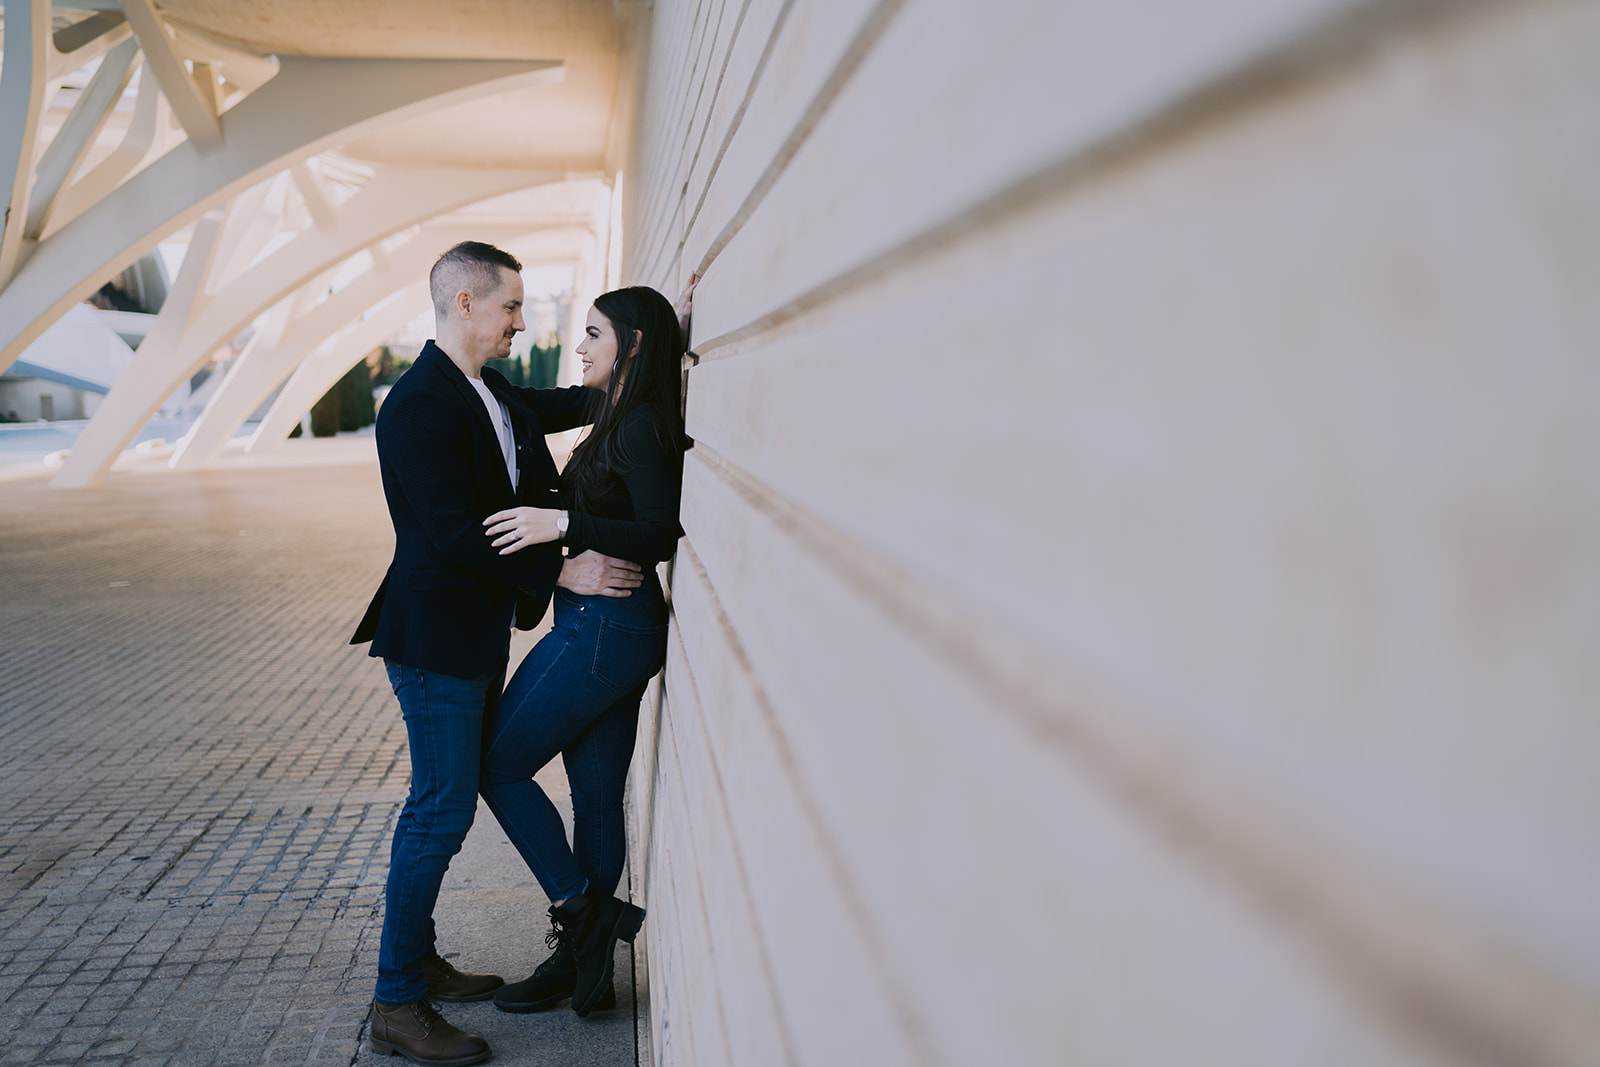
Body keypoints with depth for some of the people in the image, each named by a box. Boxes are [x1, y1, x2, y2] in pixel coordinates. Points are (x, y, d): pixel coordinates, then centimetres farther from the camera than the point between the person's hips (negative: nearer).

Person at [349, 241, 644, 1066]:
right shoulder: (418, 404, -19)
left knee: (447, 797, 17)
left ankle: (419, 960, 33)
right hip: (437, 635, -10)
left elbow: (570, 405, 19)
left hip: (477, 633, 10)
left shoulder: (492, 395, 10)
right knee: (441, 810, -3)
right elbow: (454, 534, -25)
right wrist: (563, 574, -22)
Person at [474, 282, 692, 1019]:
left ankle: (583, 911, 10)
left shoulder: (638, 427, -16)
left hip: (602, 628, -10)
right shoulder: (625, 419, 11)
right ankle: (582, 957, 26)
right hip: (614, 627, 10)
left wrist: (564, 524, -27)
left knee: (499, 765, 2)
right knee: (596, 796, 14)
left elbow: (662, 534, -22)